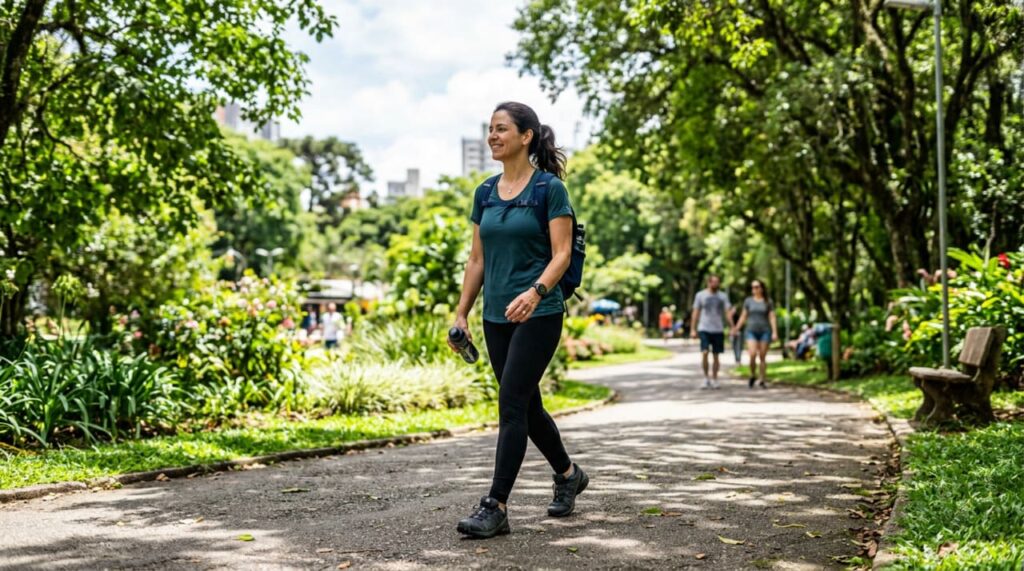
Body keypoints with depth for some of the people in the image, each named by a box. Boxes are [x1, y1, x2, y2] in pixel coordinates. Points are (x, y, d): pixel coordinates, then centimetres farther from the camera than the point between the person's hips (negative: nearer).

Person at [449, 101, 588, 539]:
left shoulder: (549, 188, -8)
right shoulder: (485, 193, 10)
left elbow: (561, 254, -14)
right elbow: (477, 260, 14)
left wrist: (535, 291, -30)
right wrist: (461, 312, 8)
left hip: (538, 314, -7)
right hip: (497, 317, 7)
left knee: (511, 404, -11)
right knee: (526, 405, 14)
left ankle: (495, 507, -9)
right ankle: (568, 474, 36)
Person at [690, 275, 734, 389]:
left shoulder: (723, 296, 6)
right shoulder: (700, 295, 3)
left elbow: (728, 312, 0)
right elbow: (695, 313, 5)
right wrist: (693, 329, -1)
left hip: (718, 330, 2)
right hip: (704, 329, -2)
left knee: (715, 356, 5)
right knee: (704, 352, -15)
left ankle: (714, 380, 16)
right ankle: (706, 378, -3)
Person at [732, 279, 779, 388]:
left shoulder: (768, 302, 4)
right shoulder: (748, 301, 7)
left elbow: (772, 318, 1)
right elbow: (743, 317, 9)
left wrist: (775, 332, -9)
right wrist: (736, 328, 0)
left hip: (764, 332, 0)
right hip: (751, 331, 0)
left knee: (762, 357, 0)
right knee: (752, 354, -16)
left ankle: (761, 380, 7)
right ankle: (753, 376, 4)